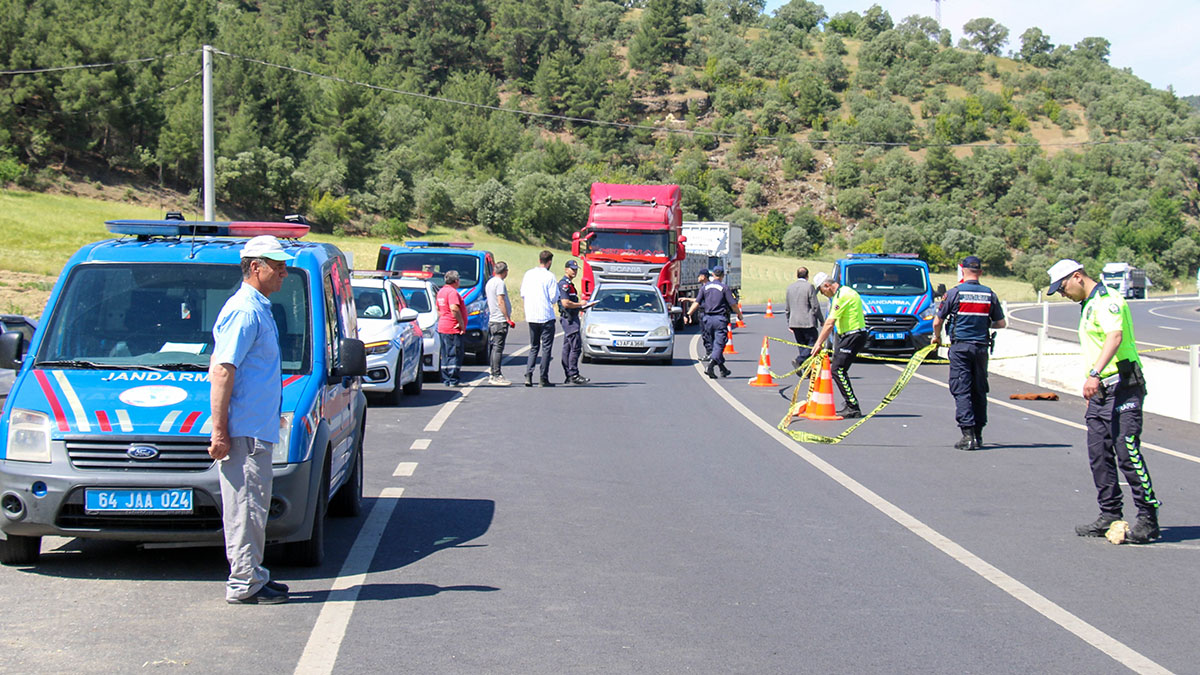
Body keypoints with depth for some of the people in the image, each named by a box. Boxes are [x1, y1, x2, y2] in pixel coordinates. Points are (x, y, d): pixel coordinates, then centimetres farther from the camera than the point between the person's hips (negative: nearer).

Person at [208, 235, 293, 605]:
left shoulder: (258, 309, 17)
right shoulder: (244, 312, -14)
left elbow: (220, 369, 23)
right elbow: (222, 373, -20)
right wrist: (220, 431, -23)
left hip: (257, 429, 10)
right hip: (243, 432, -10)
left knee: (253, 505, 14)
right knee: (245, 505, -5)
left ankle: (252, 577, 21)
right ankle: (245, 584, 0)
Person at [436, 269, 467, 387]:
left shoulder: (441, 291, 15)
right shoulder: (452, 292, -15)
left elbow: (438, 308, 23)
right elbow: (454, 309, -26)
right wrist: (461, 323, -19)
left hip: (442, 328, 10)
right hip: (453, 329, -10)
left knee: (446, 355, 13)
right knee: (455, 355, -6)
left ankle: (446, 379, 15)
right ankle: (453, 380, -6)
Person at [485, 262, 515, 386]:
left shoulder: (490, 282, 16)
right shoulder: (500, 283, -13)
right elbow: (501, 302, -18)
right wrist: (508, 318, -17)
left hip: (492, 319, 10)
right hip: (500, 321, -10)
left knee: (494, 348, 12)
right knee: (498, 348, -9)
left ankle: (493, 375, 15)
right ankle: (497, 376, -10)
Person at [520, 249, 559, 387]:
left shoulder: (528, 274, 4)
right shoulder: (550, 276, -10)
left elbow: (523, 294, 8)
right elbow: (554, 298, -11)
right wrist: (556, 287, 7)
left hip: (531, 317, 5)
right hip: (546, 316, -5)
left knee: (534, 347, 15)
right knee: (546, 348, 3)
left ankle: (528, 375, 1)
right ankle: (544, 378, 1)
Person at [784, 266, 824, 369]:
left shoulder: (790, 287, 11)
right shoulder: (809, 287, -8)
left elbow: (786, 308, 15)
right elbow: (815, 306, -9)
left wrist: (789, 323, 21)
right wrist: (821, 320, 2)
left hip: (794, 322, 6)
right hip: (808, 322, -6)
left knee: (802, 346, 11)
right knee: (812, 343, 0)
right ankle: (799, 360, -21)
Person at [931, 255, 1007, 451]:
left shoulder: (954, 293, -5)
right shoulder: (990, 295, 3)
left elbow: (937, 322, 0)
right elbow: (1001, 323, 9)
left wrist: (937, 337, 20)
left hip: (960, 347, -3)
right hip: (981, 347, 3)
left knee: (962, 391, -3)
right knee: (979, 391, 13)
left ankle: (968, 435, -12)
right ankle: (978, 435, 17)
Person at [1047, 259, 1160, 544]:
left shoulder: (1107, 299, -11)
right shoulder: (1089, 306, 21)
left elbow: (1115, 337, -28)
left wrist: (1094, 374, -38)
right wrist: (1093, 393, 26)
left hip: (1122, 386, -10)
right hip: (1100, 391, 10)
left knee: (1127, 454, -11)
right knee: (1099, 456, 7)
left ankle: (1148, 519, -6)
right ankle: (1110, 517, 13)